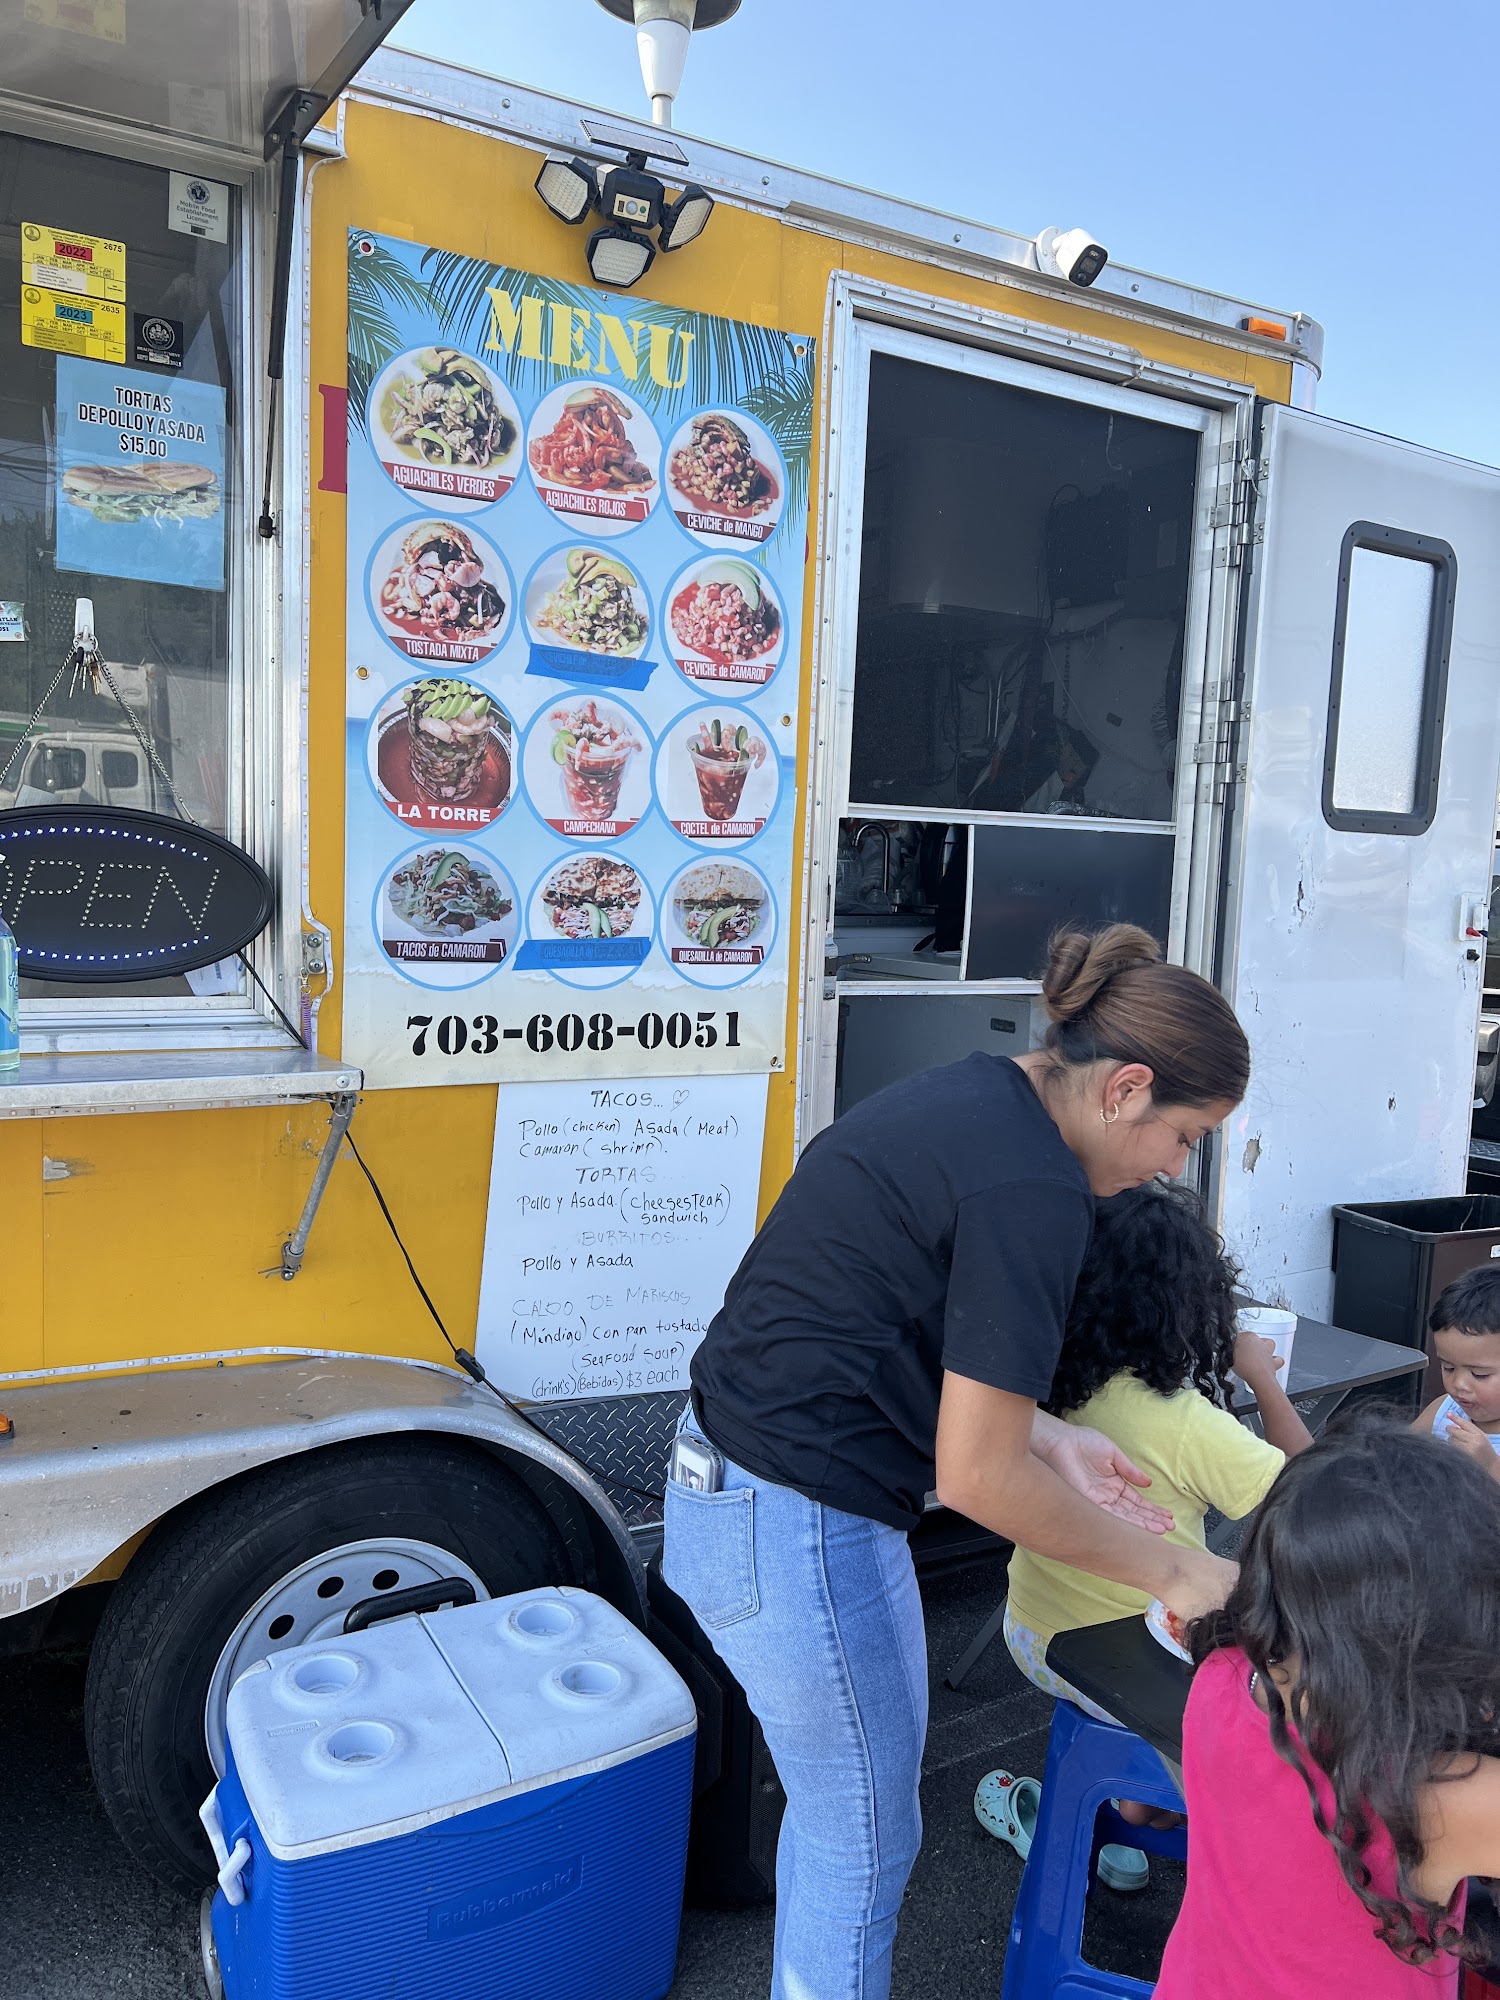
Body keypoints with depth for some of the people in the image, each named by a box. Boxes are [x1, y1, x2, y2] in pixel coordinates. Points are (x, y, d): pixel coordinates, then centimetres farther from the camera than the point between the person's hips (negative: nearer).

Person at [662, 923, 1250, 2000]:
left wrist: (1045, 1435, 8)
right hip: (800, 1533, -9)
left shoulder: (972, 1095, 5)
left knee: (836, 1809, 27)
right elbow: (977, 1477, -20)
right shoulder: (1034, 1188, -22)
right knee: (866, 1842, 15)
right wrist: (1173, 1570, -7)